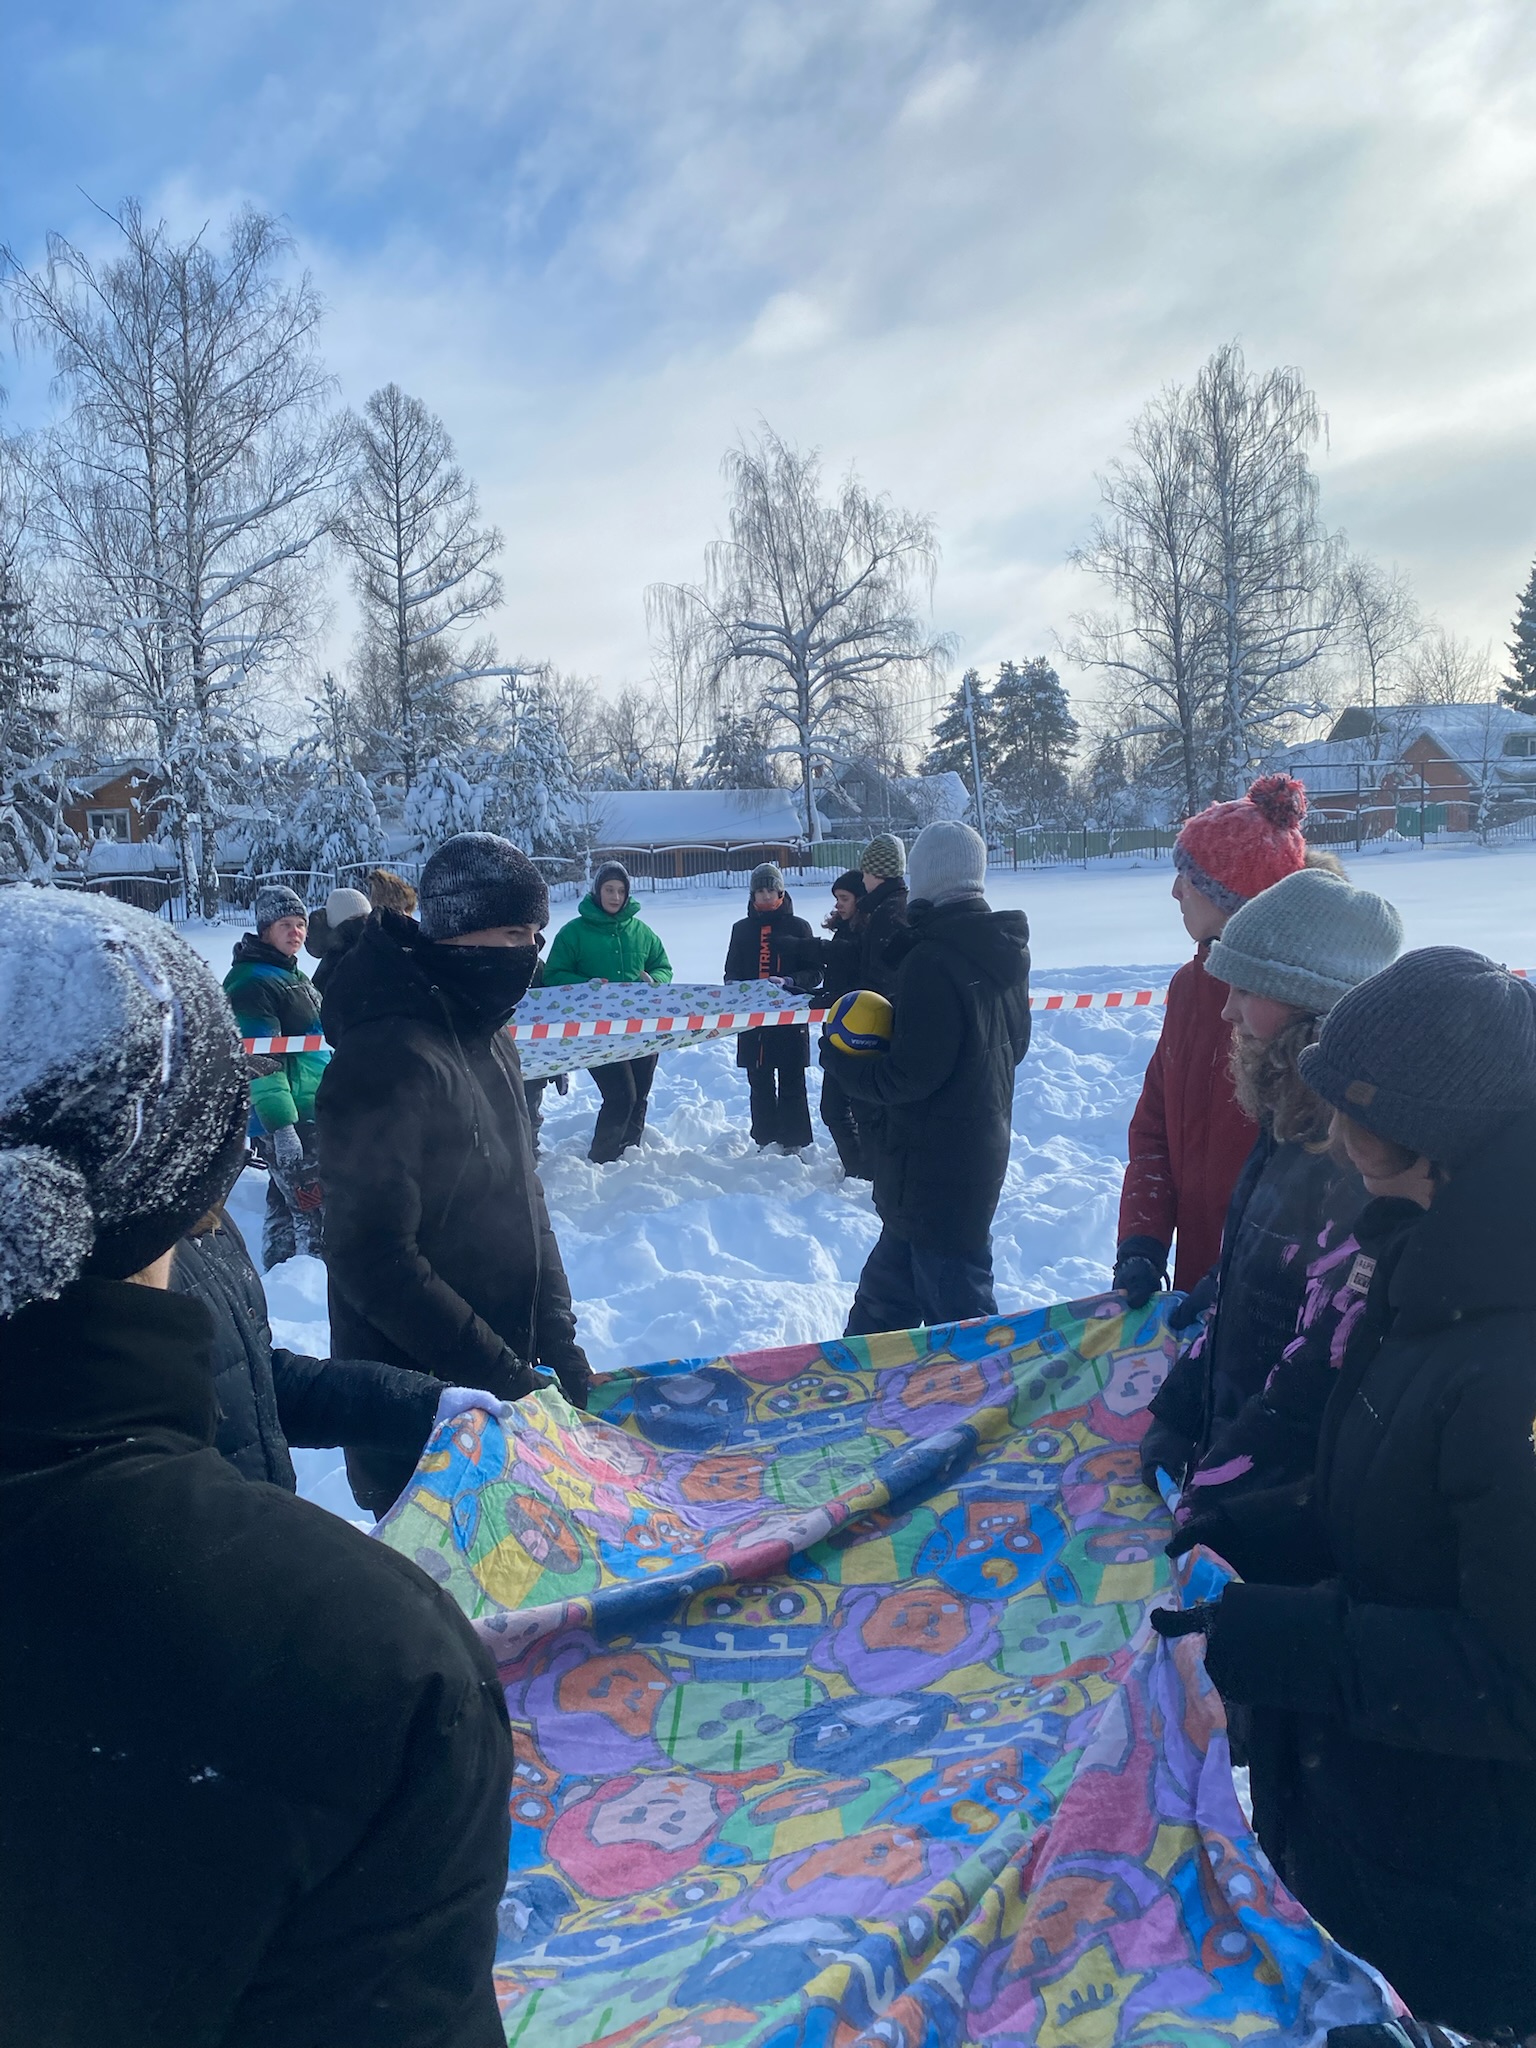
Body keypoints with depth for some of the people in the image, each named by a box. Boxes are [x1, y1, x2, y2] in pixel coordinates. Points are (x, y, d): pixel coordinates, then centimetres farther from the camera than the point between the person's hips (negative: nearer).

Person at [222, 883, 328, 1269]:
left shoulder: (292, 973, 15)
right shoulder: (251, 982, -15)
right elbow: (261, 1061, -21)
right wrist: (281, 1127, -25)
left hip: (310, 1113, 10)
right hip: (284, 1119, -10)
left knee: (287, 1202, 17)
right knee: (314, 1209, -10)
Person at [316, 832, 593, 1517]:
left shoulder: (488, 1041, 7)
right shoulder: (389, 1056, -22)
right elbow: (373, 1260, -24)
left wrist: (556, 1340, 8)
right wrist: (502, 1376, -21)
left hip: (505, 1380, 8)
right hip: (416, 1402, -8)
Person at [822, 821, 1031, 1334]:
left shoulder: (931, 962, -22)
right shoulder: (1004, 950, 6)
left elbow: (908, 1076, -24)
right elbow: (1014, 1044, 17)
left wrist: (839, 1057, -6)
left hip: (935, 1171, -10)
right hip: (982, 1152, 10)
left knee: (958, 1311, 0)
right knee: (884, 1296, 22)